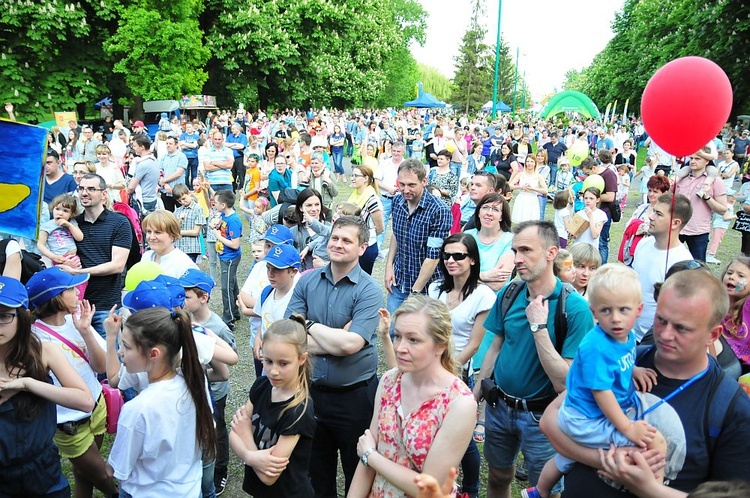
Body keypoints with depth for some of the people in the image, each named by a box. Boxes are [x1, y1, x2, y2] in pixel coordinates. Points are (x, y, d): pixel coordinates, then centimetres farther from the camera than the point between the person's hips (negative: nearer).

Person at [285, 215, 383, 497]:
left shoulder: (369, 291, -15)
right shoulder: (307, 281, -2)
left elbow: (351, 344, -26)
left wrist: (311, 326, -12)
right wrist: (337, 339, -18)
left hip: (355, 396, -4)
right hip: (313, 391, 4)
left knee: (358, 474, 17)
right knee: (316, 473, 23)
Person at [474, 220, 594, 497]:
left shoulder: (576, 308, -21)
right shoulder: (509, 294, -6)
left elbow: (563, 383, -24)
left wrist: (538, 326, -28)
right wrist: (473, 396, 8)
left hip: (540, 415, -4)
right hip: (498, 406, 4)